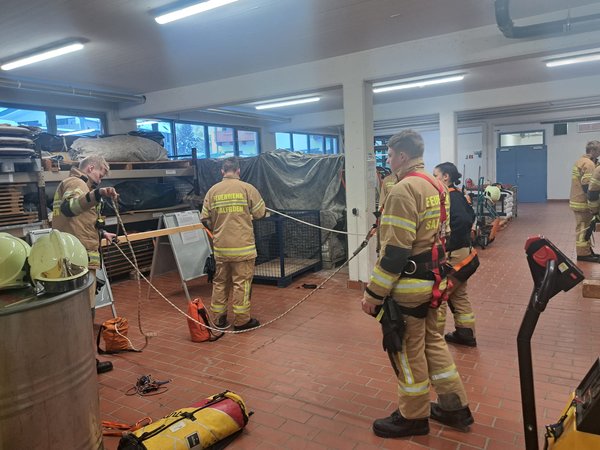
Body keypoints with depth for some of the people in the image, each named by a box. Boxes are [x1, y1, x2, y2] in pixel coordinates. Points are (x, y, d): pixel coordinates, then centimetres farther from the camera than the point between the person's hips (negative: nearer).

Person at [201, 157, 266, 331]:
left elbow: (205, 219, 2)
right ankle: (241, 321, 11)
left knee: (220, 282, 15)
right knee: (241, 283, 4)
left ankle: (219, 319, 24)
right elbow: (261, 213, -3)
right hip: (242, 246, -3)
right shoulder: (247, 188, -7)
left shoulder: (212, 191, 1)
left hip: (220, 247, 4)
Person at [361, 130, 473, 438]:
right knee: (432, 340, 21)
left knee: (408, 350, 6)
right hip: (431, 279, 10)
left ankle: (413, 417, 24)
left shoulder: (403, 190, -20)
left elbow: (395, 251, -24)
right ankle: (454, 407, 33)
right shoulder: (434, 185, 10)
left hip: (408, 285, -10)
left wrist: (373, 293, -18)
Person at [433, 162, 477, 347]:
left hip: (452, 253, -10)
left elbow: (463, 220, -30)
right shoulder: (457, 195, 11)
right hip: (461, 250, 10)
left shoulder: (450, 197, -18)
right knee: (458, 294, 18)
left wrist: (449, 245, -23)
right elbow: (470, 216, 17)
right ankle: (466, 333, 28)